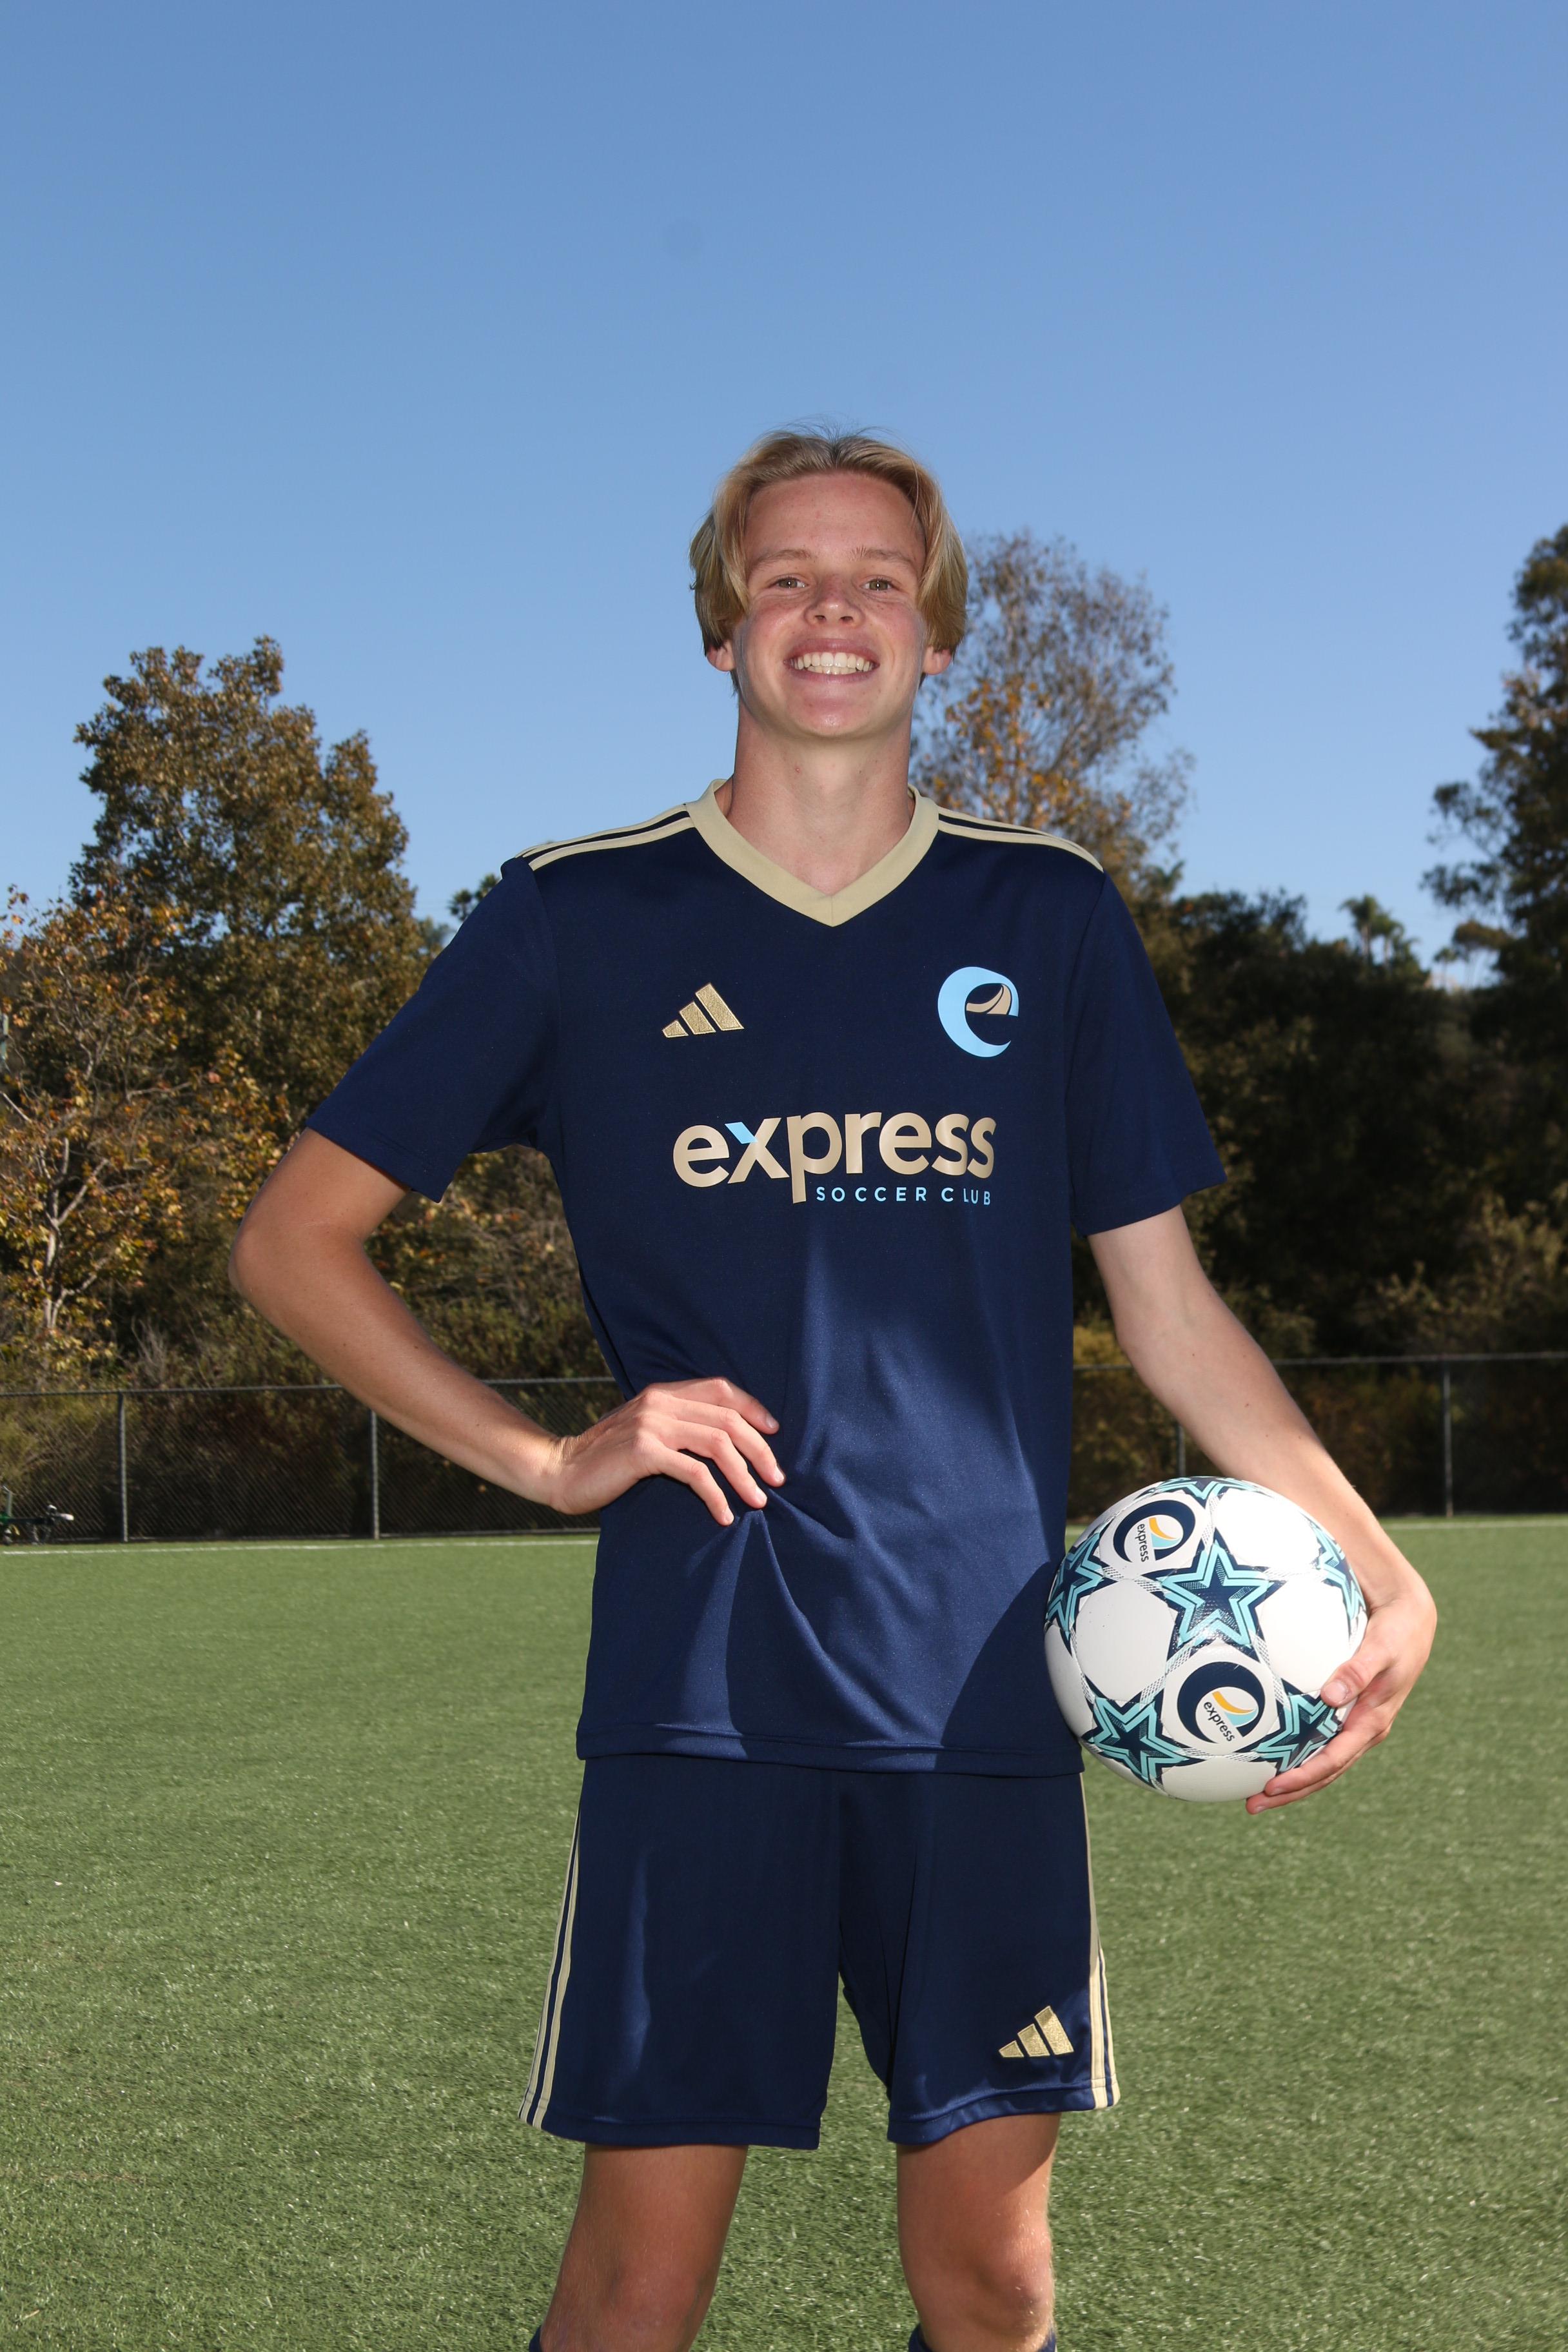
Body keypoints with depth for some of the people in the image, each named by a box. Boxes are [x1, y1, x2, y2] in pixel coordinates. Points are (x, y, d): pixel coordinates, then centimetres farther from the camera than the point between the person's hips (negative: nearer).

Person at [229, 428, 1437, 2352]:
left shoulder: (1050, 922, 9)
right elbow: (292, 1244, 7)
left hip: (984, 1691, 2)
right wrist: (548, 1459, -4)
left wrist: (1378, 1565, 0)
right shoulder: (576, 919, 3)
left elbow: (1164, 1301, 11)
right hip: (700, 1701, -2)